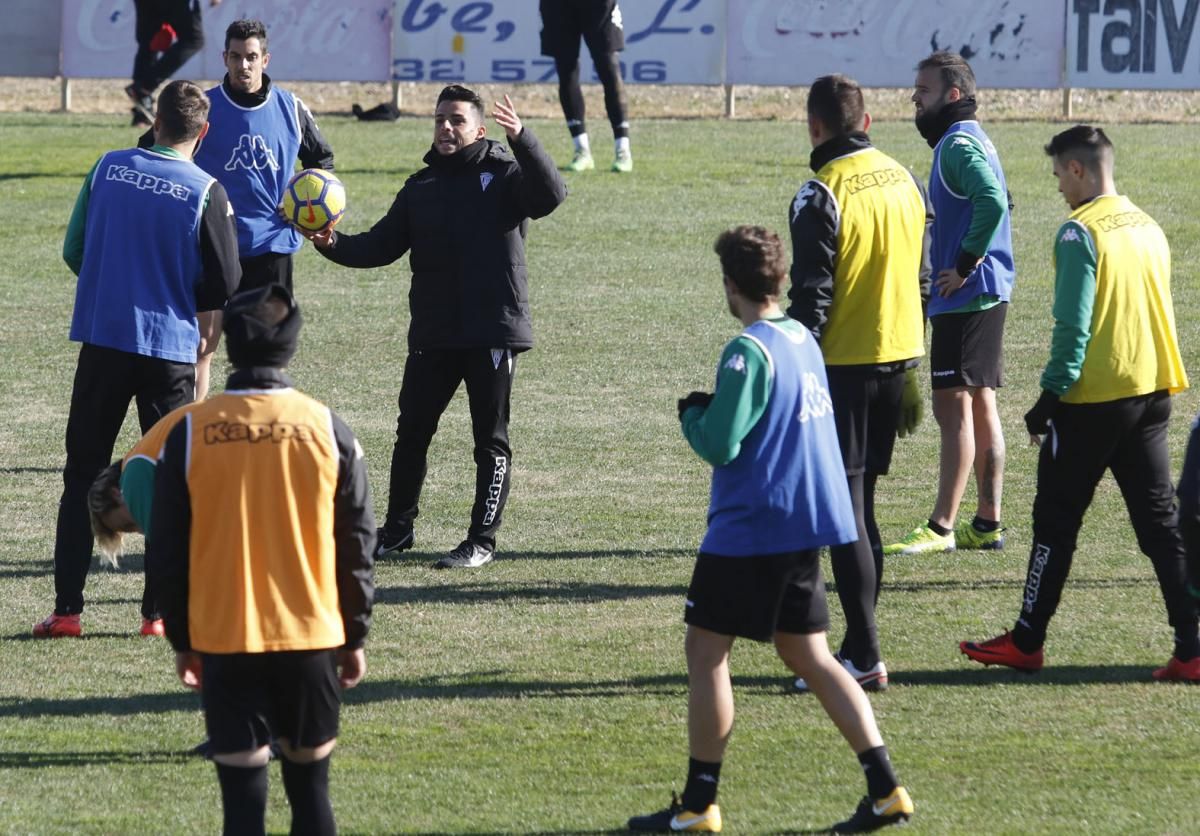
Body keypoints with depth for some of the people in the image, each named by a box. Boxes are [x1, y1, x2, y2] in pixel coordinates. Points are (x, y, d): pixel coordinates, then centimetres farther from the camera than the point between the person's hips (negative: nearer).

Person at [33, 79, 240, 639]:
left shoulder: (108, 169, -1)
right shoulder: (206, 192, -9)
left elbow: (73, 252, 7)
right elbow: (225, 287, -4)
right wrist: (205, 338, 15)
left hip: (102, 341, 2)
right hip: (172, 351, -2)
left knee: (82, 476, 8)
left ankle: (66, 610, 4)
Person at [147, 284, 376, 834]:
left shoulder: (190, 433, -5)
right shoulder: (326, 428, -3)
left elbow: (166, 552, 1)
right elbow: (356, 545, 2)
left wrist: (182, 640, 12)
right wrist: (354, 635, 14)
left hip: (223, 642, -1)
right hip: (312, 637, 1)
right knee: (310, 785, 12)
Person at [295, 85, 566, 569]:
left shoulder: (503, 174, -2)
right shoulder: (422, 186, 14)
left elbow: (550, 195, -21)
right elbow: (382, 245, 11)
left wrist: (522, 140, -35)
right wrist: (334, 245, -8)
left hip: (493, 331, -5)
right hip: (433, 334, 5)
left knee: (490, 439, 2)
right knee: (412, 431, 9)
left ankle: (482, 541, 8)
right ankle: (396, 530, 21)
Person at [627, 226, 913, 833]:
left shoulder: (749, 353, -16)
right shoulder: (805, 340, 10)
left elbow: (719, 446, -19)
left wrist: (692, 415, 1)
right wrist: (714, 412, 14)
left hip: (751, 528, -8)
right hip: (807, 522, 8)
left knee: (706, 649, 1)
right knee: (808, 654, 12)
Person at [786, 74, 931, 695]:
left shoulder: (822, 195, -15)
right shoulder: (904, 182, 8)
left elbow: (811, 295, -17)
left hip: (843, 365, -7)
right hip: (898, 361, 7)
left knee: (843, 508, -5)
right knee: (862, 505, 16)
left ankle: (864, 656, -9)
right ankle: (858, 645, 19)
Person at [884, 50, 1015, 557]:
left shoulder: (960, 146, -15)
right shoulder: (970, 141, 17)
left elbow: (992, 202, -30)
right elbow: (991, 204, 24)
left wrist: (964, 266, -23)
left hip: (964, 298, -11)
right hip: (987, 295, 11)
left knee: (953, 406, -9)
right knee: (980, 406, 12)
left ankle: (942, 527, -10)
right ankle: (988, 523, 16)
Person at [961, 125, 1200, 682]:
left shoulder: (1081, 232, -13)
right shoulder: (1148, 228, 10)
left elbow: (1073, 324, -16)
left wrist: (1051, 395, -11)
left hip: (1094, 400, -7)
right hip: (1152, 395, 7)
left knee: (1056, 519, 6)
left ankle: (1027, 642, 14)